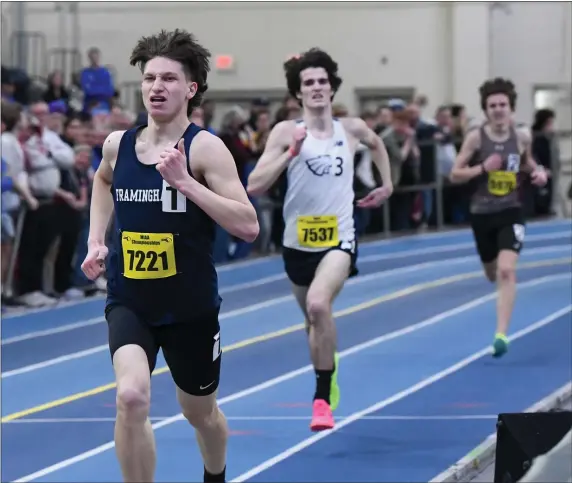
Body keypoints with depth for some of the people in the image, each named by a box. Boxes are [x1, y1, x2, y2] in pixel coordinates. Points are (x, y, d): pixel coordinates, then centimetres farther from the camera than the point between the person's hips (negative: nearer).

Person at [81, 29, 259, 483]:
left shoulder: (204, 147, -15)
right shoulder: (117, 144, -1)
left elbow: (249, 226, -23)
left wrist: (184, 181, -29)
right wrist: (96, 241, 12)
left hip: (191, 305, -2)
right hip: (129, 300, 2)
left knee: (199, 411, 19)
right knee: (132, 397, -25)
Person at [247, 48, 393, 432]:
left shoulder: (352, 129, 2)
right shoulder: (286, 132, -6)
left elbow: (376, 143, 28)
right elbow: (254, 187, -14)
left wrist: (387, 184, 22)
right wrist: (290, 153, -22)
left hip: (339, 239, -2)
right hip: (298, 242, 2)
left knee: (319, 303, -29)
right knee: (313, 316, 20)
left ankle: (323, 397, -22)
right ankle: (329, 379, 53)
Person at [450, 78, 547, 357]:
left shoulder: (521, 137, -4)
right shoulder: (475, 138, -10)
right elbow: (455, 175, -7)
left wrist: (537, 172, -4)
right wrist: (482, 168, -22)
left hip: (511, 212, -1)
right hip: (482, 214, 1)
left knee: (506, 271, -21)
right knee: (492, 274, 18)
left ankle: (501, 334, -23)